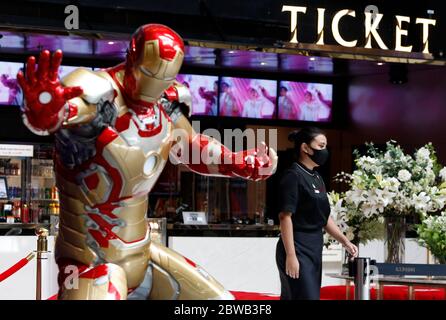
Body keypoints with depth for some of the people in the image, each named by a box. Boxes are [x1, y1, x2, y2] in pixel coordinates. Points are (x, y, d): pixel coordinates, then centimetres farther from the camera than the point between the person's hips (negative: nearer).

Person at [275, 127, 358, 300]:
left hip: (314, 248, 9)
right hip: (297, 248, -9)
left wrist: (345, 242, 15)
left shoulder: (316, 177, 15)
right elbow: (285, 217, -17)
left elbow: (324, 217, 21)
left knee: (292, 297, 10)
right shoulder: (293, 176, -12)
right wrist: (291, 255, -22)